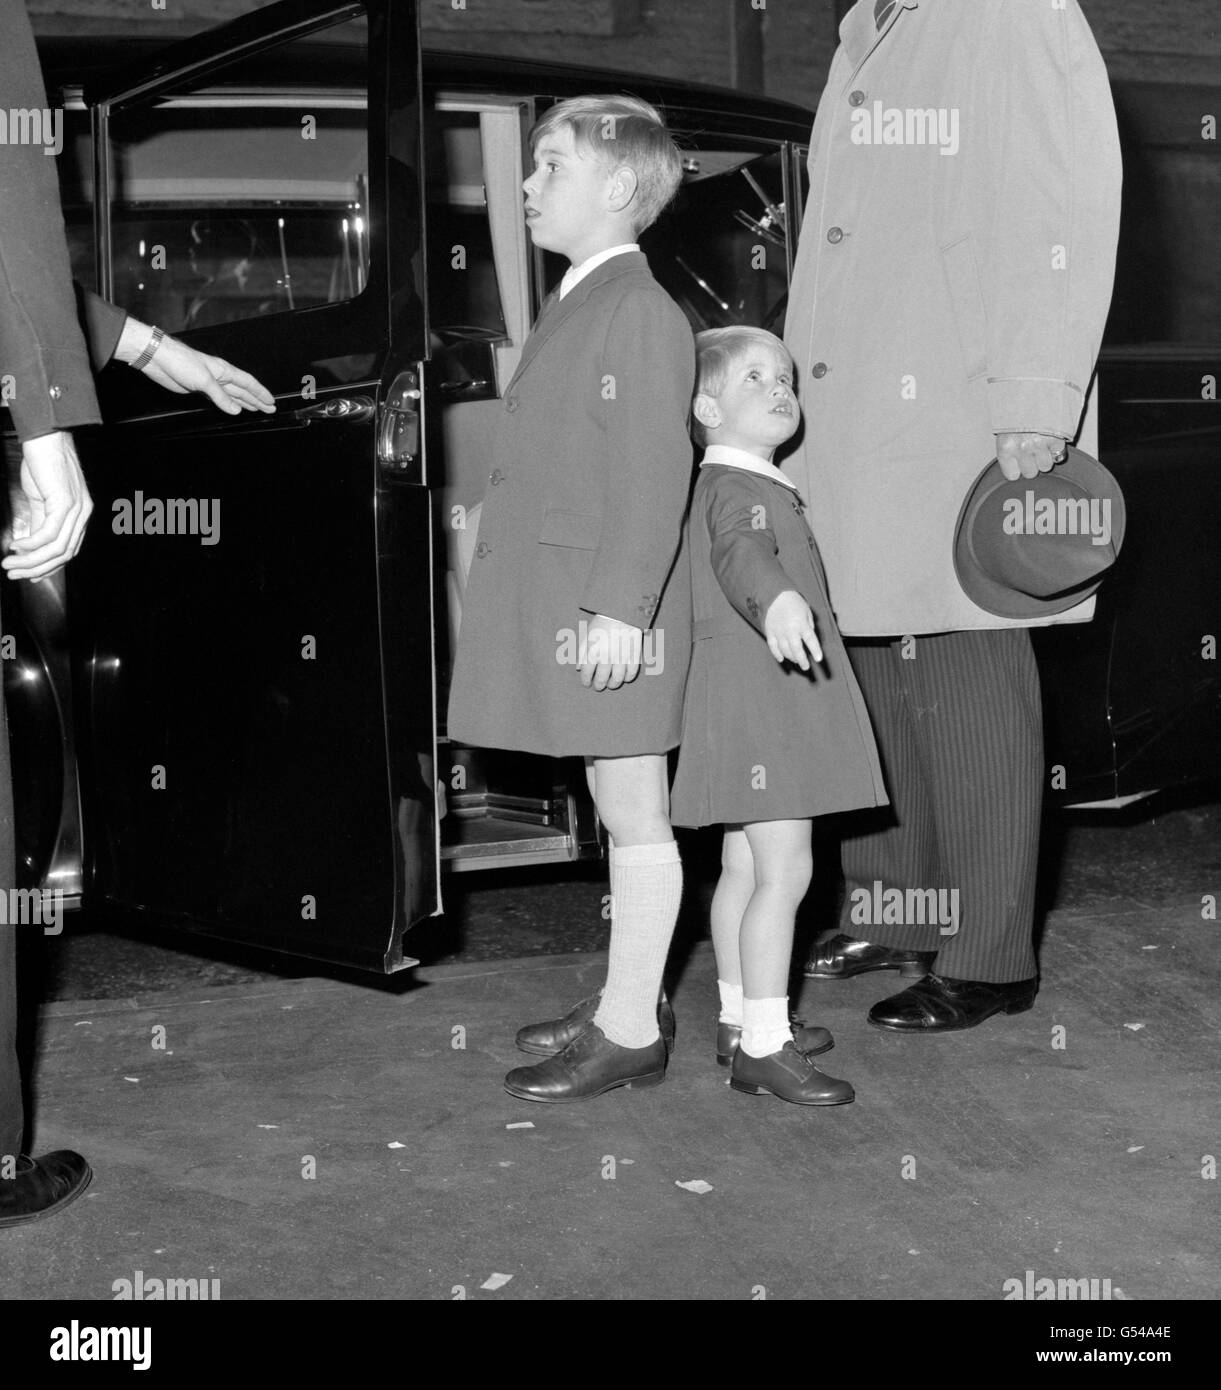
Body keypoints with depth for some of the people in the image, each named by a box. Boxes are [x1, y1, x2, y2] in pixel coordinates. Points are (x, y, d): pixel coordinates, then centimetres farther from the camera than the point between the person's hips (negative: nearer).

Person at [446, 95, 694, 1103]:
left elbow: (656, 471, -19)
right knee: (622, 816, 16)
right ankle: (624, 1005, 26)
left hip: (608, 611, -9)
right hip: (561, 599, 9)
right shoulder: (577, 305, 17)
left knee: (634, 816, -1)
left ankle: (631, 1033, 7)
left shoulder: (641, 312, -13)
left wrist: (621, 608, -23)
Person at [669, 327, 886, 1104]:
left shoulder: (762, 488, 18)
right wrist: (776, 598, -58)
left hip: (770, 708, 11)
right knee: (784, 871, -11)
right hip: (756, 698, -11)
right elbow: (739, 552, -38)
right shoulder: (733, 489, -16)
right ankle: (762, 1046, -9)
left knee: (745, 868, 15)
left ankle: (742, 1021, 25)